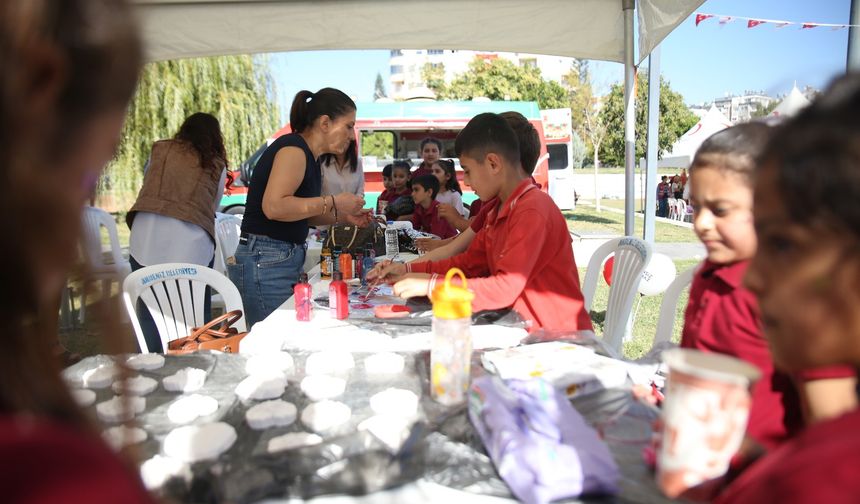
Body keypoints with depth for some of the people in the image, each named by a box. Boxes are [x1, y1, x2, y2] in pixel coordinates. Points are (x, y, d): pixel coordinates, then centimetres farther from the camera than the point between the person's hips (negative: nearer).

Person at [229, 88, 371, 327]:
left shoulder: (308, 155, 15)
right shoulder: (293, 148, -12)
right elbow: (274, 207, -25)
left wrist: (342, 216, 10)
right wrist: (333, 202, -17)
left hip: (287, 261, 9)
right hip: (265, 263, -9)